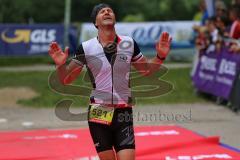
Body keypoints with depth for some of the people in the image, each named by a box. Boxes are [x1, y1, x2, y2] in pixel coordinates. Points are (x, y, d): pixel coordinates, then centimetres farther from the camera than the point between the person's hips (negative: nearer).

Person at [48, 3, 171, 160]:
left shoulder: (129, 43, 2)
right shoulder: (86, 47, -3)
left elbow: (146, 69, 15)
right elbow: (66, 79, 3)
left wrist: (160, 57, -3)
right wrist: (61, 64, -17)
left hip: (124, 112, 1)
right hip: (98, 113, -1)